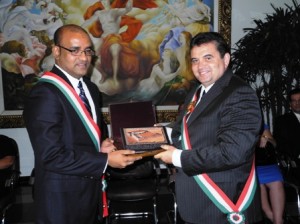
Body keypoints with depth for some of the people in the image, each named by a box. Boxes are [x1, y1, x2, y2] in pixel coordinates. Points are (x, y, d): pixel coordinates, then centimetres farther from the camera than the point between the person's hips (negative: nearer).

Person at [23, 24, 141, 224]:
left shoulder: (91, 88, 6)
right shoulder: (44, 94, -20)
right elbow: (52, 156, -24)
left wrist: (102, 145, -4)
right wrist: (106, 160, -21)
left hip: (92, 190, 8)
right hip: (63, 198, -7)